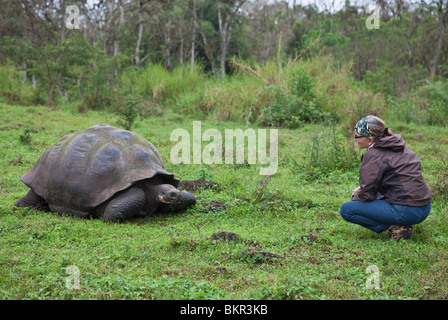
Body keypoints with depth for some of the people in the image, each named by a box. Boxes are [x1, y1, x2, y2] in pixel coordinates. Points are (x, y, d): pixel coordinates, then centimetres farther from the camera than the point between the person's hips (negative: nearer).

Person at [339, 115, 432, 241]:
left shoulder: (373, 155, -12)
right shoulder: (398, 147, 15)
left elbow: (367, 195, -9)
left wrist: (355, 197, 13)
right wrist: (361, 189, 20)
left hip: (406, 212, -9)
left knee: (346, 210, -3)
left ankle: (394, 227, -7)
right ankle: (402, 225, 13)